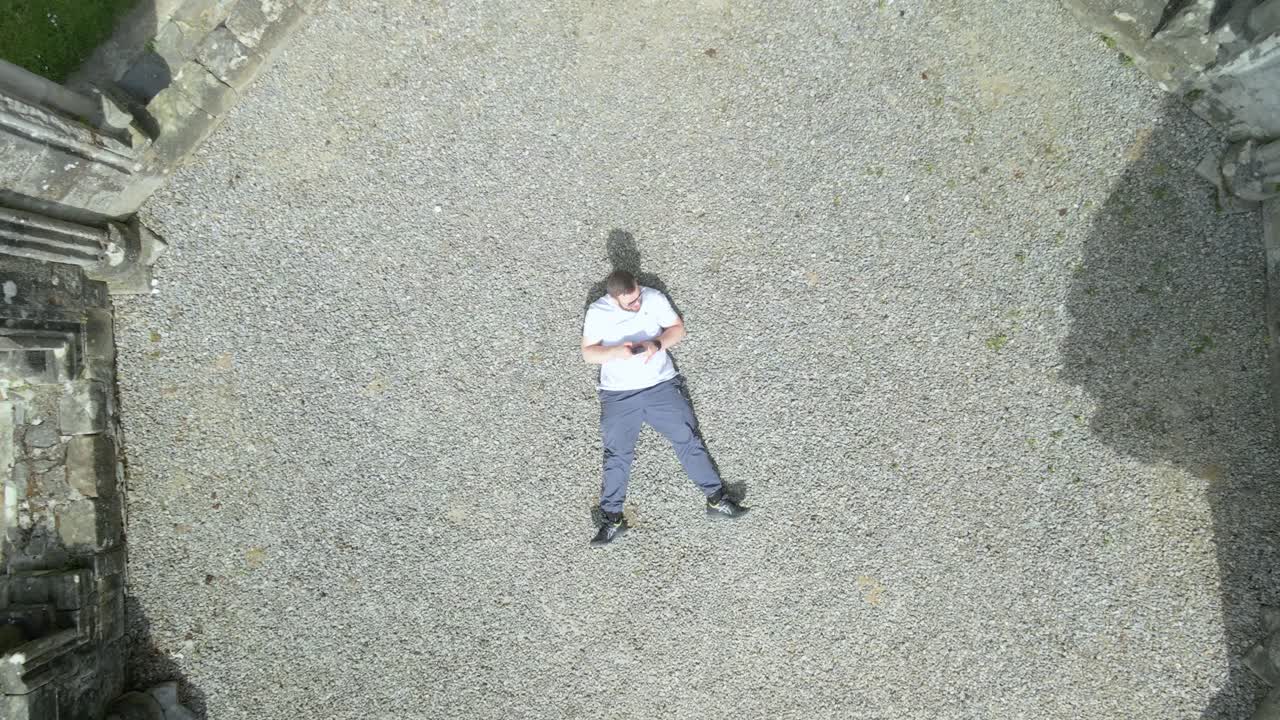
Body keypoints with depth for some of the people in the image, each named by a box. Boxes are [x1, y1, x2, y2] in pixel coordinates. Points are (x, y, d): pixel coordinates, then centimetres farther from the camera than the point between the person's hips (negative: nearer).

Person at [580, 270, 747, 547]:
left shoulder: (654, 298, 0)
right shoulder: (597, 312, -2)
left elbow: (678, 328, 5)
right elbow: (588, 353, 0)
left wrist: (657, 344, -15)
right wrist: (617, 351, -19)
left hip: (662, 385, 1)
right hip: (619, 395, -1)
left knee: (688, 439, -2)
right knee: (616, 454, -5)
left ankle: (717, 500, 5)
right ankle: (613, 519, 4)